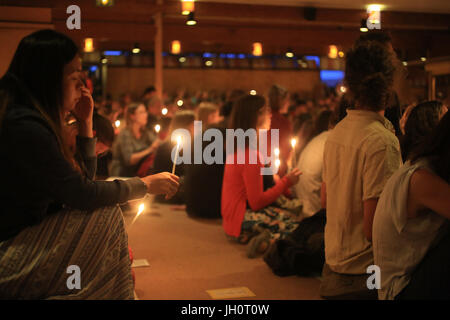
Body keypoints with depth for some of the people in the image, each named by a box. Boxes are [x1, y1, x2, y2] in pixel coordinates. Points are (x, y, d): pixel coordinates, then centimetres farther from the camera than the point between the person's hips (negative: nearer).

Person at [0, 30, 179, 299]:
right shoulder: (24, 127, -22)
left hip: (24, 236, 9)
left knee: (105, 214, 7)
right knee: (107, 215, -14)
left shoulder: (31, 120, 8)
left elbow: (84, 178, 13)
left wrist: (85, 122, 5)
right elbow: (82, 193, -20)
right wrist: (146, 184, -8)